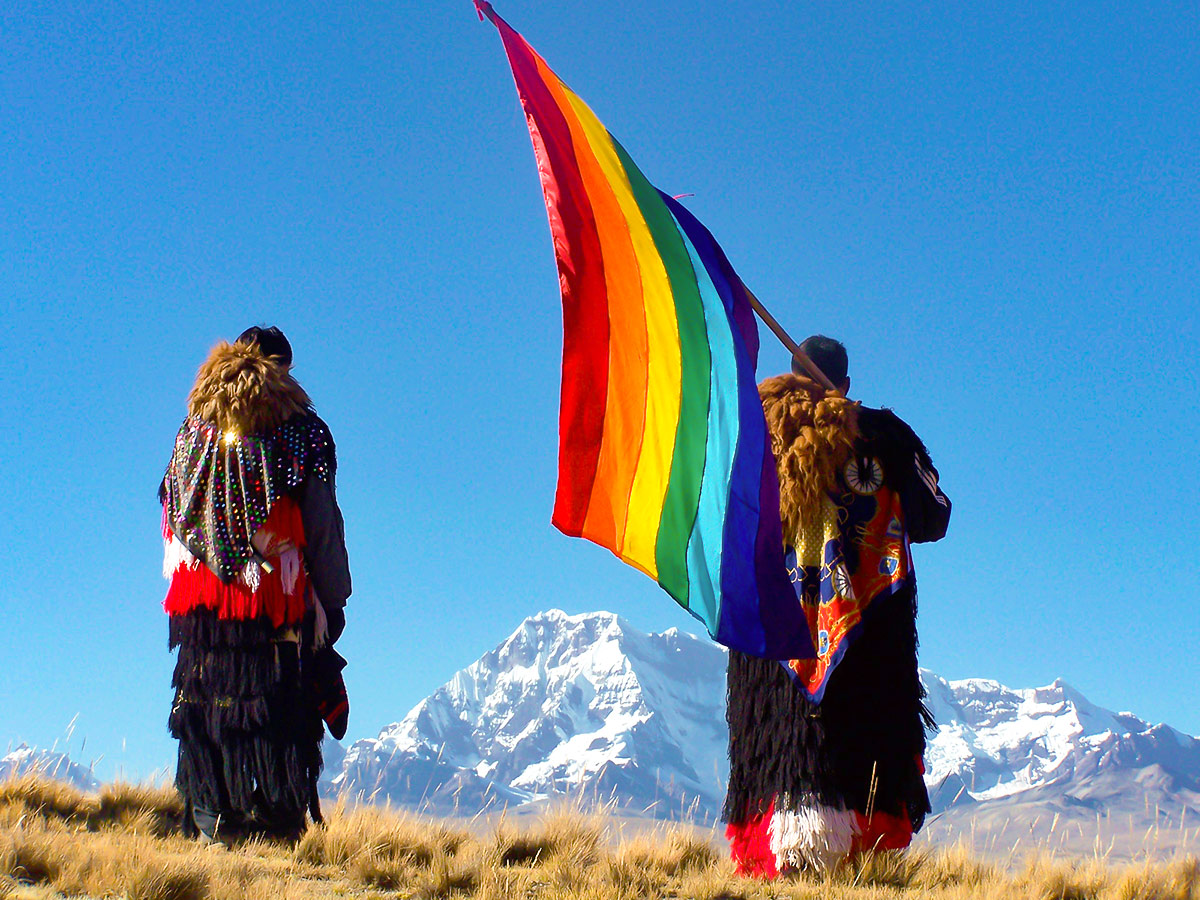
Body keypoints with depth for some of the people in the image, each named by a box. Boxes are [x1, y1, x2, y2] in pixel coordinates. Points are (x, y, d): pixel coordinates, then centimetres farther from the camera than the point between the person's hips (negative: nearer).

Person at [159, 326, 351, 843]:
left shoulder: (196, 432, 7)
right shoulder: (304, 434, -5)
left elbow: (173, 521, 13)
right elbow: (322, 526, -6)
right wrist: (331, 603, -1)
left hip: (205, 604, 3)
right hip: (281, 606, -3)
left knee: (209, 702, 9)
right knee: (281, 704, 3)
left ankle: (213, 822, 11)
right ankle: (277, 818, 5)